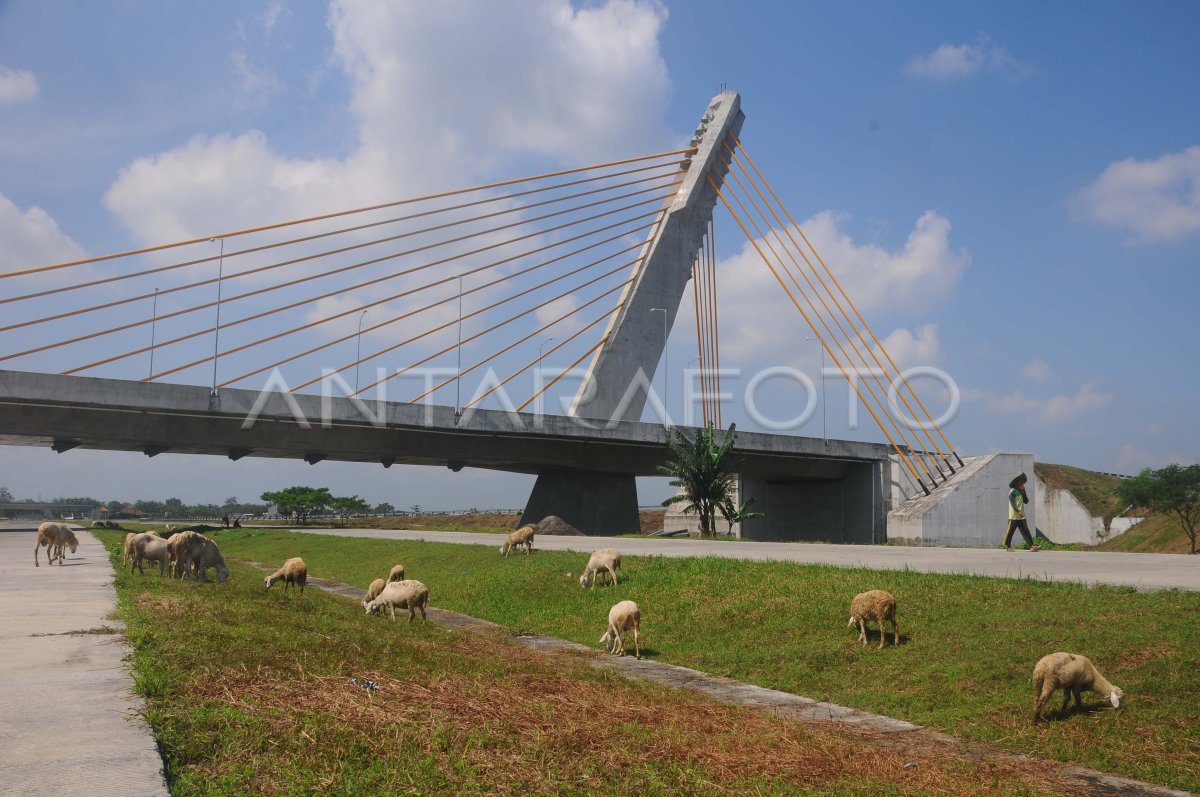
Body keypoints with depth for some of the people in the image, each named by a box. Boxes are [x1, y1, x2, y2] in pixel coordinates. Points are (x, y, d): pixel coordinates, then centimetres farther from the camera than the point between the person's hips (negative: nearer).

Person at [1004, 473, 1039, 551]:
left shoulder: (1021, 492, 16)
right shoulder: (1012, 492, -8)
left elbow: (1026, 501, 9)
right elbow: (1012, 503, -19)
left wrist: (1024, 492, -1)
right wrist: (1018, 511, -31)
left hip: (1021, 516, 7)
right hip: (1014, 516, -7)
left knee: (1025, 531, 0)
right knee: (1010, 531, -1)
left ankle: (1031, 545, -6)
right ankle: (1007, 546, 10)